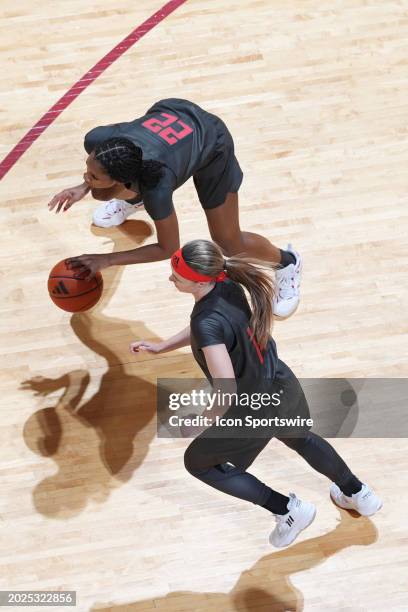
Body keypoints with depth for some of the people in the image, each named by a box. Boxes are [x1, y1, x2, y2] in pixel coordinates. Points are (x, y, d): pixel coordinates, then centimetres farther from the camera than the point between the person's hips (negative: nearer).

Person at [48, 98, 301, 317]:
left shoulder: (156, 188, -43)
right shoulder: (97, 139, -30)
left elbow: (168, 248, -24)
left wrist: (107, 260, -24)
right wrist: (83, 188, -15)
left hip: (211, 144, -5)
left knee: (230, 245, 0)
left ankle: (287, 262, 32)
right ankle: (133, 200, 53)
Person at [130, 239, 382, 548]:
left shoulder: (208, 323, -34)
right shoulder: (228, 285, -10)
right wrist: (161, 347, 10)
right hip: (284, 387, 8)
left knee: (197, 462, 18)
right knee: (301, 439, 39)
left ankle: (288, 510, 21)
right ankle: (359, 494, 58)